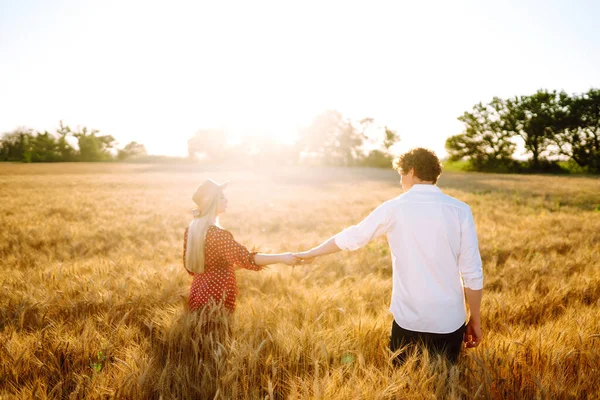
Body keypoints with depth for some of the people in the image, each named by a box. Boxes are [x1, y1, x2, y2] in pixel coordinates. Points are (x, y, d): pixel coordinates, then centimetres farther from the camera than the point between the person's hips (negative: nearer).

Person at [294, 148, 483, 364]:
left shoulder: (394, 208, -5)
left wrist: (309, 253, 20)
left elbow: (351, 237, 5)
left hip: (408, 319, -1)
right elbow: (473, 274, -6)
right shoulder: (460, 210, -5)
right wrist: (475, 320, 8)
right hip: (450, 321, 1)